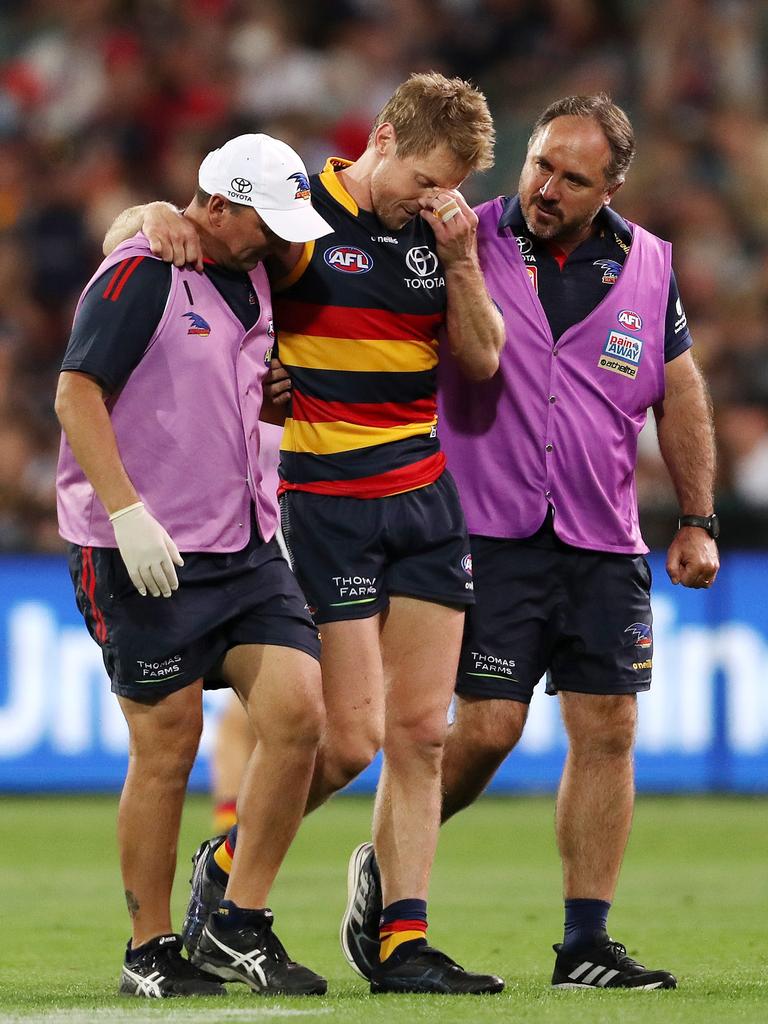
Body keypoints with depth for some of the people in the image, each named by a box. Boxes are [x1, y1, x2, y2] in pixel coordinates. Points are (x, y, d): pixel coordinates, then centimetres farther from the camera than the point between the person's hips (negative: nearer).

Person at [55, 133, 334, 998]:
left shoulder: (252, 280, 16)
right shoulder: (140, 274, -9)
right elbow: (77, 393, -15)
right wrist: (129, 514, -22)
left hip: (246, 547, 7)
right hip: (147, 556, -7)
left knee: (297, 713, -7)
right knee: (167, 747, -3)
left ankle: (239, 927, 3)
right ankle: (150, 953, 9)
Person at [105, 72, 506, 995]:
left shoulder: (437, 230, 9)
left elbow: (482, 359, 7)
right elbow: (129, 227, -4)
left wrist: (460, 261, -7)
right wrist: (156, 218, -26)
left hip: (426, 497, 6)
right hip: (325, 498, -6)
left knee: (420, 730, 1)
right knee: (350, 738, -9)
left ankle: (403, 944, 2)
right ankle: (231, 858, 16)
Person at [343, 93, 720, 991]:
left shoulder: (646, 264, 5)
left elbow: (679, 394, 13)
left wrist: (697, 520, 10)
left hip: (604, 545, 4)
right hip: (491, 536, -4)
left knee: (607, 732, 0)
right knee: (487, 729, -9)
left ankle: (585, 946, 5)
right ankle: (383, 869, 16)